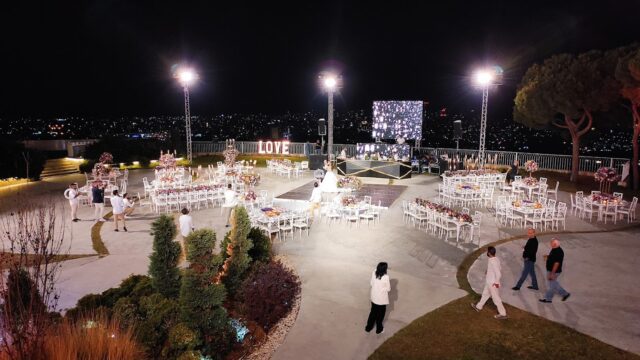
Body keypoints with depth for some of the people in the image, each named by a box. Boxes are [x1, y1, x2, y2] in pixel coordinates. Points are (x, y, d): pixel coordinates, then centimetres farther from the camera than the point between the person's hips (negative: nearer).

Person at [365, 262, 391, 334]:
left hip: (374, 297, 5)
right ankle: (379, 329, 33)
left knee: (373, 312, 23)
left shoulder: (374, 273, -12)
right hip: (382, 299, -5)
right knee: (380, 314, 16)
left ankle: (368, 327, 34)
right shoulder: (386, 277, -26)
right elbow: (388, 289, -15)